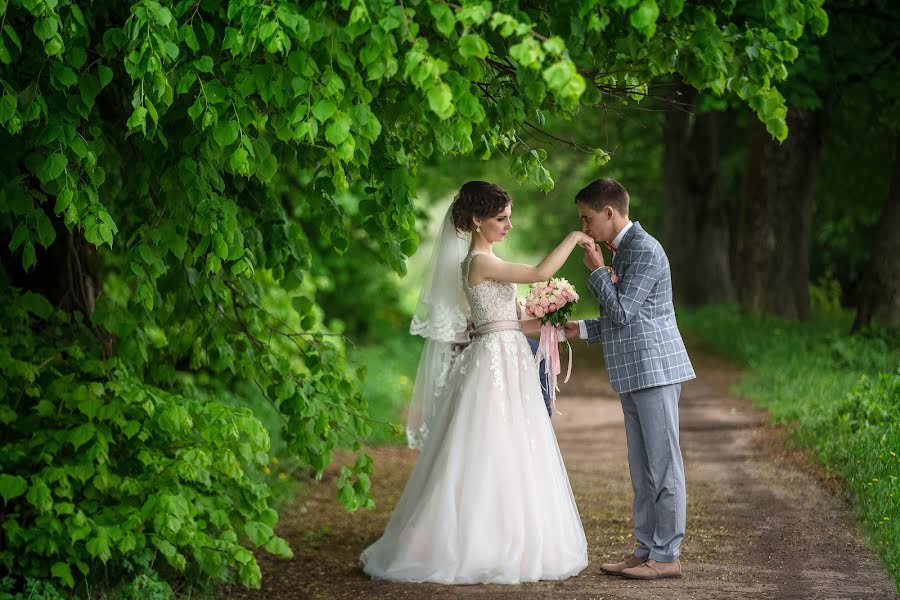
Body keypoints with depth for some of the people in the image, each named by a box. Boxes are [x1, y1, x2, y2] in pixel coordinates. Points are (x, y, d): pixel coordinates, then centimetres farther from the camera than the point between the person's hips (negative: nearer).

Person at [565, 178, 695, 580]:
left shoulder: (644, 251, -13)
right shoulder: (622, 250, 18)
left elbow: (621, 312, -18)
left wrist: (597, 270, -8)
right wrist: (580, 329, 15)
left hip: (655, 370, -10)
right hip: (634, 375, 10)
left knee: (663, 465, -5)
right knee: (642, 468, 13)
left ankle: (666, 555, -2)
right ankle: (646, 549, 19)